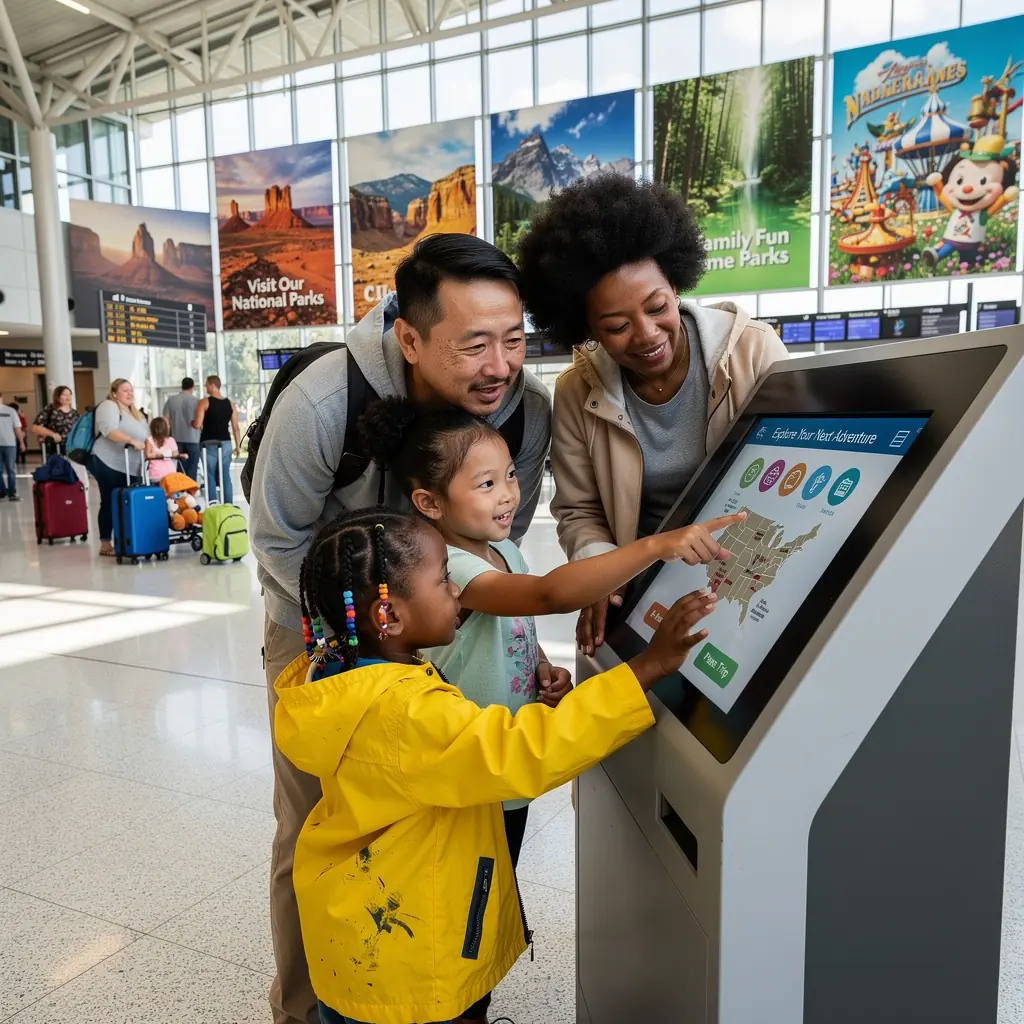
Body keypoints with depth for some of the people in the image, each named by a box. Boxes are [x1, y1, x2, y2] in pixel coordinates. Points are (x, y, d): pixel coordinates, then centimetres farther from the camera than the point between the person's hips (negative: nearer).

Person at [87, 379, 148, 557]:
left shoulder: (137, 414, 24)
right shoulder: (108, 406, -3)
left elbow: (146, 436, 22)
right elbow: (109, 430, -19)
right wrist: (132, 441, -30)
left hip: (130, 468, 8)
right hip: (108, 464, -8)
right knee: (110, 503, -4)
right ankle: (105, 545, 2)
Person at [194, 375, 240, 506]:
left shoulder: (204, 402, -5)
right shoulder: (230, 404, 7)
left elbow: (197, 425, -11)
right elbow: (235, 427, 5)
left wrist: (192, 422, 11)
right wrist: (238, 446, 10)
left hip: (209, 444, -4)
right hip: (225, 444, 4)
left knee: (210, 477, 1)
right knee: (225, 477, 8)